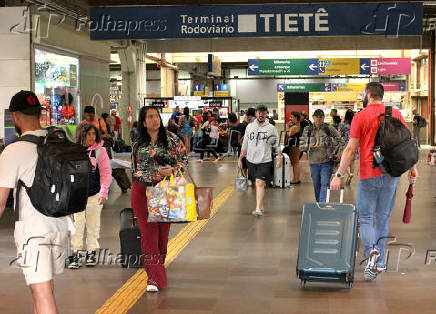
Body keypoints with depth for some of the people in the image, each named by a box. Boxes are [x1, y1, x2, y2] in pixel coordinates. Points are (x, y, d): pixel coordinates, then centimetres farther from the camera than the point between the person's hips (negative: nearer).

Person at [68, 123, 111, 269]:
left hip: (95, 195, 0)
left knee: (93, 225, 10)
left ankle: (92, 253, 21)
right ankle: (76, 253, 7)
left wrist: (103, 193, -10)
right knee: (77, 225, -1)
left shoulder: (100, 151, -3)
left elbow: (106, 173, -3)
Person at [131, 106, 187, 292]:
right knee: (148, 232, -5)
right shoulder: (138, 144, 10)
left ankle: (158, 271, 19)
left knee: (162, 232, 2)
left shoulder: (171, 139, 3)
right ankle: (155, 278, -4)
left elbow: (183, 159, 2)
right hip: (141, 191, 1)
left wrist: (172, 170, -14)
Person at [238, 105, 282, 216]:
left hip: (265, 161, -4)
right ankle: (261, 206, 25)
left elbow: (276, 145, 5)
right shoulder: (249, 127, 8)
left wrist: (280, 158, -4)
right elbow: (245, 145, 14)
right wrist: (240, 159, 13)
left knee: (260, 183, -16)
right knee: (257, 184, 13)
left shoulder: (272, 129, 1)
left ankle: (258, 209, -20)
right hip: (251, 160, 4)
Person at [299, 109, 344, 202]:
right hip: (313, 162, 3)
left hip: (327, 161, -3)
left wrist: (337, 153, 0)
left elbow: (340, 140, 7)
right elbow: (302, 142, 12)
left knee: (324, 184, -13)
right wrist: (305, 151, -7)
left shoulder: (329, 129, -2)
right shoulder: (308, 130, 4)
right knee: (316, 185, 12)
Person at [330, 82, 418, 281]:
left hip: (368, 174, -3)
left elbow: (350, 149, -7)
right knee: (383, 219, 13)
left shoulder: (360, 117, -5)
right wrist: (412, 168, 16)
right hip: (391, 174, 3)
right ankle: (379, 262, 16)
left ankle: (371, 251, -20)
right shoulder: (396, 115, 6)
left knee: (365, 217, 5)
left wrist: (339, 175, -3)